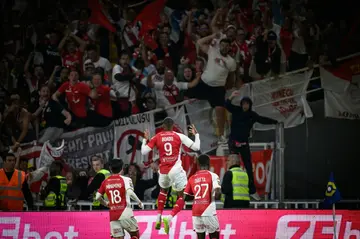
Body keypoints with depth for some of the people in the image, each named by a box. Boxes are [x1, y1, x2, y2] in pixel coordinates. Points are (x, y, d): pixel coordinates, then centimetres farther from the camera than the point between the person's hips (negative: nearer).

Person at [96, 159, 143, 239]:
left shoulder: (105, 182, 8)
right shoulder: (125, 179, -4)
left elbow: (97, 197, 8)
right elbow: (130, 192, -21)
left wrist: (106, 204, 27)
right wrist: (139, 202, -7)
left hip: (113, 216, 3)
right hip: (125, 214, -3)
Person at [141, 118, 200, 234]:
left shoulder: (157, 137, 3)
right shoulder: (179, 136, -2)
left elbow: (144, 152, 2)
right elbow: (196, 147, -4)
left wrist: (145, 139, 19)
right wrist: (196, 134, 12)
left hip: (163, 170, 3)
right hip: (176, 169, -3)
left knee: (163, 190, 32)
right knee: (182, 196, 6)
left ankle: (158, 218, 26)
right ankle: (169, 218, -17)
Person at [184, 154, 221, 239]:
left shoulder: (192, 178, 9)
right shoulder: (212, 175, -3)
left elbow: (186, 197, 10)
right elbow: (217, 192, -15)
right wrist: (213, 197, 6)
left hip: (196, 212, 4)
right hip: (209, 211, -4)